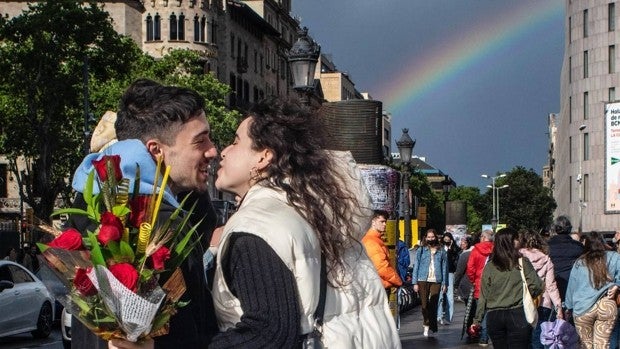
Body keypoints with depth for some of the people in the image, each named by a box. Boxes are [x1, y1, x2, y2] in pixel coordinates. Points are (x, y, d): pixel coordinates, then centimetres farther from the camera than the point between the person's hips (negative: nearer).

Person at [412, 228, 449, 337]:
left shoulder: (441, 252, 11)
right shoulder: (421, 251, 7)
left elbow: (444, 268, 11)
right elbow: (416, 266, 5)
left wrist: (445, 283, 5)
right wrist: (415, 282, -1)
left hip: (436, 281, 1)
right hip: (423, 280, -1)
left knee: (433, 304, -3)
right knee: (425, 304, -2)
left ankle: (431, 326, 7)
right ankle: (427, 325, 8)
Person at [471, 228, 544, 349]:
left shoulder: (489, 266, 4)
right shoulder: (522, 263, -4)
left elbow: (483, 297, 4)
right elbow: (536, 286, -9)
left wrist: (477, 320, 10)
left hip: (494, 316, 3)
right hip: (518, 315, -3)